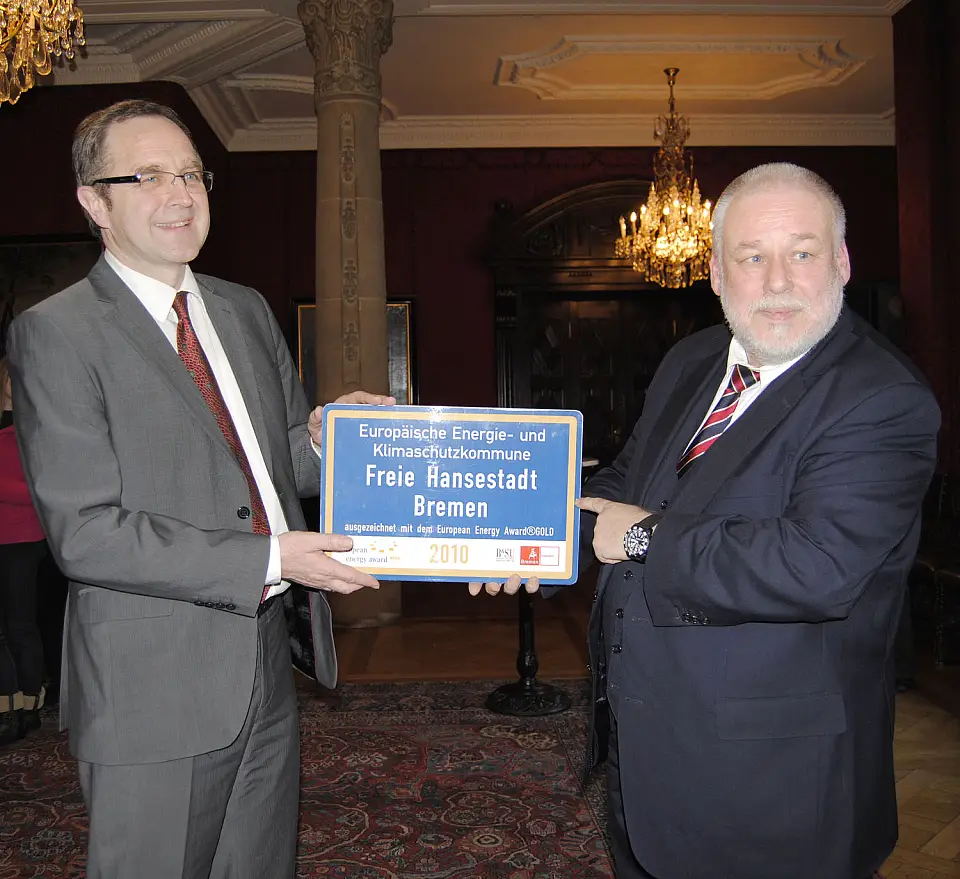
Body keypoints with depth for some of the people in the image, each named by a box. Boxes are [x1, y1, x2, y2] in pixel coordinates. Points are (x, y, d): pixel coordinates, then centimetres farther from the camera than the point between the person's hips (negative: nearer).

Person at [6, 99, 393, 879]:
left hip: (267, 669, 6)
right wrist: (267, 559, -23)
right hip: (152, 693, -6)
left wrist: (321, 438, -8)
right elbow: (85, 533, -18)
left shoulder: (247, 310, 10)